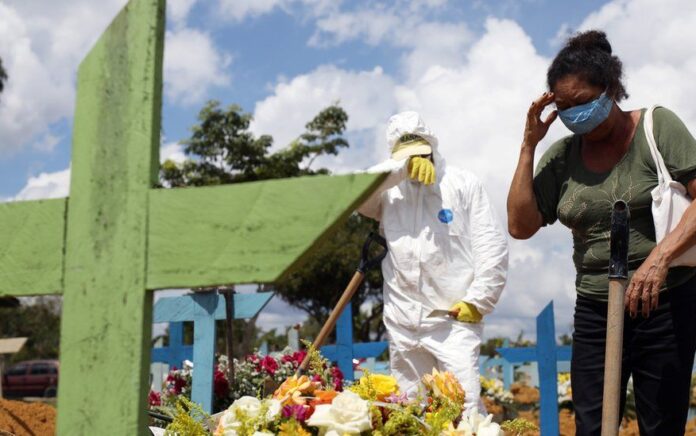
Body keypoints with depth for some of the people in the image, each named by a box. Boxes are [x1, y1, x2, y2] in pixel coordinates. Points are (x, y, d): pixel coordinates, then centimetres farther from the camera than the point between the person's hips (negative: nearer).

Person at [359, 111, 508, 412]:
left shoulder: (463, 184, 6)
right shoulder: (389, 189, 13)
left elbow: (492, 246, 1)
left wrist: (477, 301, -6)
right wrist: (403, 166, -15)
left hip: (454, 317, -3)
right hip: (402, 321, 3)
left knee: (465, 403, -13)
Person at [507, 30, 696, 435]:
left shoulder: (657, 126, -5)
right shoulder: (562, 156, 3)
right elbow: (520, 226, -1)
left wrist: (661, 255, -27)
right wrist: (528, 146, -5)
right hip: (595, 311, 3)